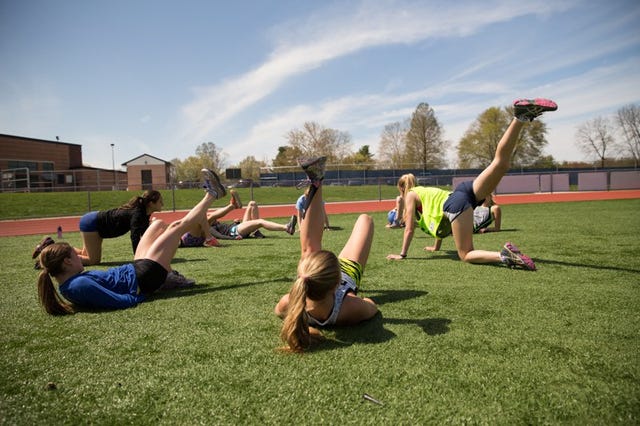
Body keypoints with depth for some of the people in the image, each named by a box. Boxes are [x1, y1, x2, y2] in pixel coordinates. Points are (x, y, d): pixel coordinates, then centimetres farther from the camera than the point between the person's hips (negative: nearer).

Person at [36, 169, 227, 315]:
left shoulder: (68, 284, 1)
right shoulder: (80, 285, -29)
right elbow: (124, 301, -31)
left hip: (134, 270, 9)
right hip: (143, 279, -9)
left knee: (159, 224, 16)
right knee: (178, 225, -2)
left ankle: (168, 273, 24)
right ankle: (211, 195, 22)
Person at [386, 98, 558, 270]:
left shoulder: (411, 195, 20)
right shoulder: (426, 192, 40)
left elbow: (409, 228, 15)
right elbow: (440, 219, 46)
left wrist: (402, 254, 23)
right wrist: (436, 247, 55)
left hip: (455, 204, -7)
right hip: (464, 192, 7)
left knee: (465, 255, -8)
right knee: (500, 162, -14)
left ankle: (504, 255, -35)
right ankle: (520, 117, -27)